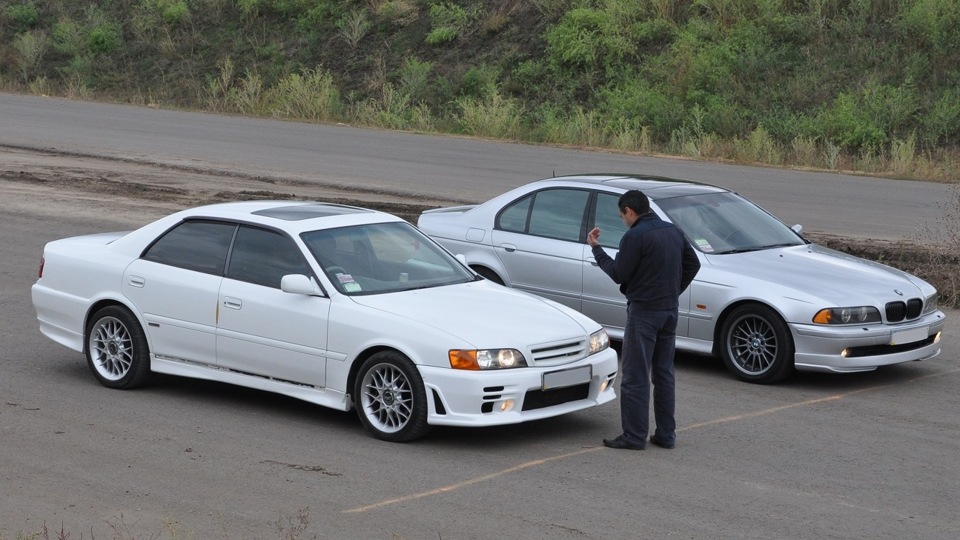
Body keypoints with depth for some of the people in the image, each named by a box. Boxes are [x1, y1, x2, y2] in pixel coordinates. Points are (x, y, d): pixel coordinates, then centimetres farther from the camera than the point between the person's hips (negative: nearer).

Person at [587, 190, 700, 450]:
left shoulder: (635, 236, -15)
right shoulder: (673, 231, 10)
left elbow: (619, 275, -11)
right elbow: (693, 264, 16)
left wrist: (596, 248, -2)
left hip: (643, 311, -8)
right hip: (670, 310, 8)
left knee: (635, 377, -2)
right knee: (664, 374, 13)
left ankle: (634, 436, -1)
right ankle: (666, 434, 16)